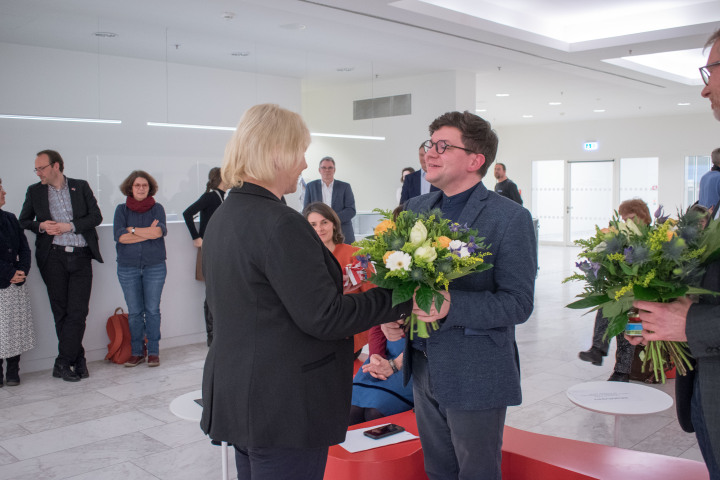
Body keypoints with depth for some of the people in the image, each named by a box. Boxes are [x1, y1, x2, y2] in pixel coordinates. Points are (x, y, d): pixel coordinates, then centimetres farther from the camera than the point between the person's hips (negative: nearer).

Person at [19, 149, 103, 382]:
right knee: (61, 312, 1)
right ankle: (78, 360, 13)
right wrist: (41, 226, -5)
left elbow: (96, 216, 4)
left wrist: (69, 226, -9)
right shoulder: (34, 191, 11)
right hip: (53, 257, 1)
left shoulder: (81, 187, 8)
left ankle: (63, 363, 2)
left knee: (78, 311, -7)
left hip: (80, 257, -1)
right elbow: (23, 221, 16)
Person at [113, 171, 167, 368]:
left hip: (154, 266, -1)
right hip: (128, 267, 1)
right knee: (134, 312, 5)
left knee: (152, 309, 3)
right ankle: (137, 352, 16)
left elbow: (160, 230, -14)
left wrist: (133, 229, -12)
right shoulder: (122, 209, 5)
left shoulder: (157, 208, 4)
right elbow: (120, 236, -10)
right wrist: (148, 232, -13)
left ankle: (153, 351, 12)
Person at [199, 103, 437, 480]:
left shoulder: (222, 218, 9)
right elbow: (322, 317, -22)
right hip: (284, 405, -9)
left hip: (235, 392, 10)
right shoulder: (279, 224, -22)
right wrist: (401, 300, -14)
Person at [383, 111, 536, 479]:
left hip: (475, 377, -5)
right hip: (423, 367, 6)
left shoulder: (510, 219, -13)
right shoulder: (414, 209, 7)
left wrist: (450, 305, -31)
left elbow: (518, 304, -18)